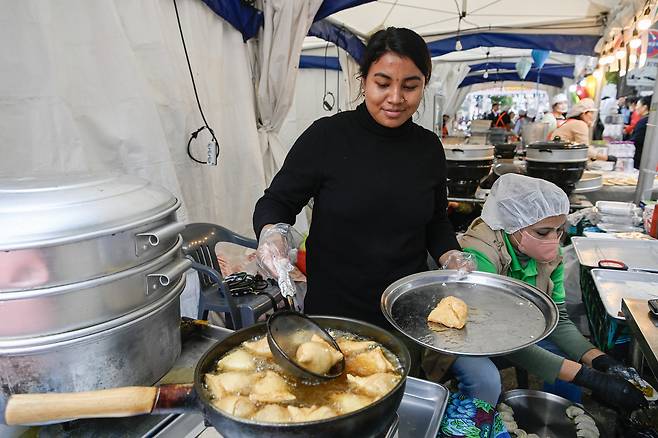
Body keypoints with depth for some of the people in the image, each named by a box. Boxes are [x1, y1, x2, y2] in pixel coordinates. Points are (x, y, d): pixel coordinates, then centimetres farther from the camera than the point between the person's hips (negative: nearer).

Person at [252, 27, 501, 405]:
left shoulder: (429, 147, 0)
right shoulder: (328, 136, -13)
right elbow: (276, 202, -6)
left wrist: (453, 259, -5)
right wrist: (272, 232, -27)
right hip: (334, 310, -3)